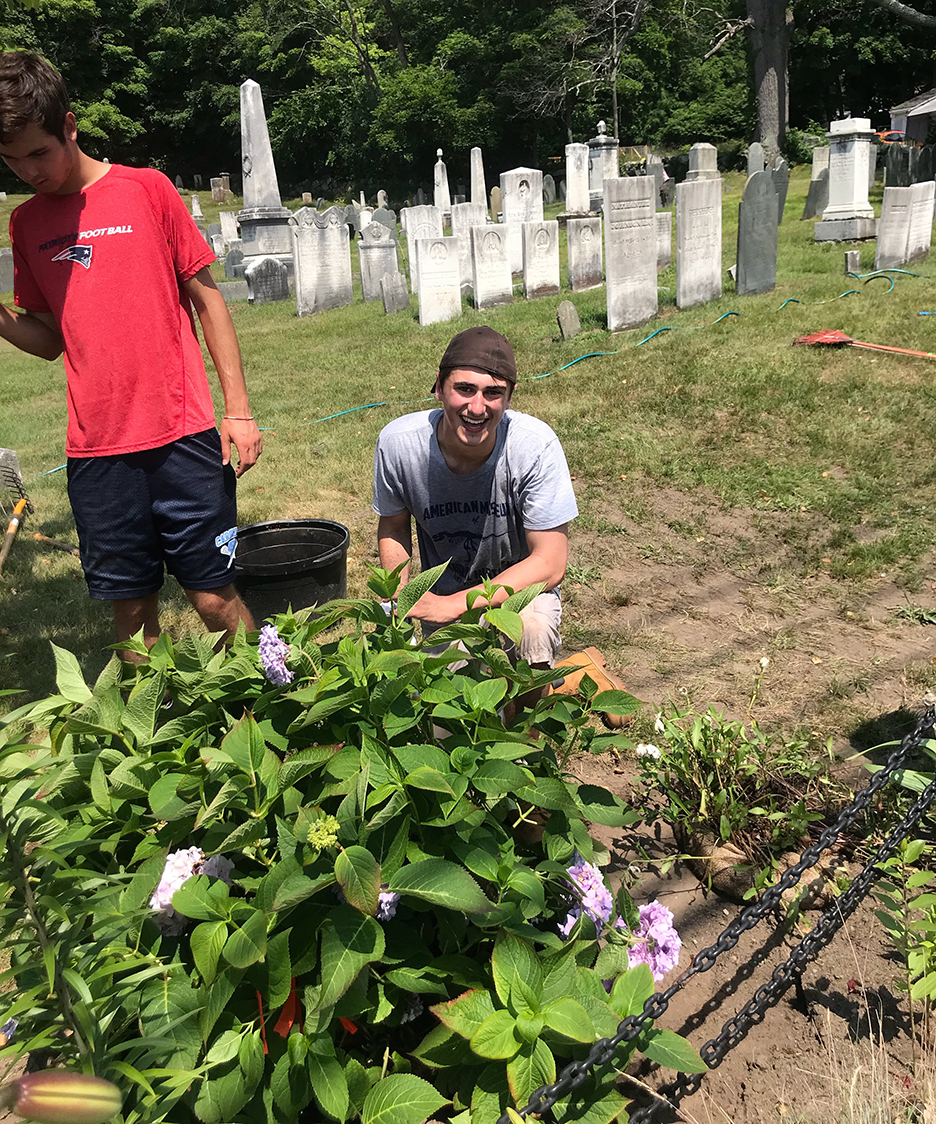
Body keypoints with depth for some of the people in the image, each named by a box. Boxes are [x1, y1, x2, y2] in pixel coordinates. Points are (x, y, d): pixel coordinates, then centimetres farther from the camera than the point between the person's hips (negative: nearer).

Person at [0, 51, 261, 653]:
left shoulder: (146, 188, 2)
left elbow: (207, 298, 3)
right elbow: (49, 337, 16)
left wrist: (239, 409, -2)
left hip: (182, 437, -3)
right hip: (95, 450, 3)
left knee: (215, 597, 0)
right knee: (132, 607, 7)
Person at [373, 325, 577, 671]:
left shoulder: (535, 446, -25)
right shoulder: (397, 443, -18)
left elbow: (550, 564, -22)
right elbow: (393, 525, 2)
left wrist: (452, 604, -28)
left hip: (522, 588, -2)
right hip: (443, 594, 2)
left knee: (532, 630, -33)